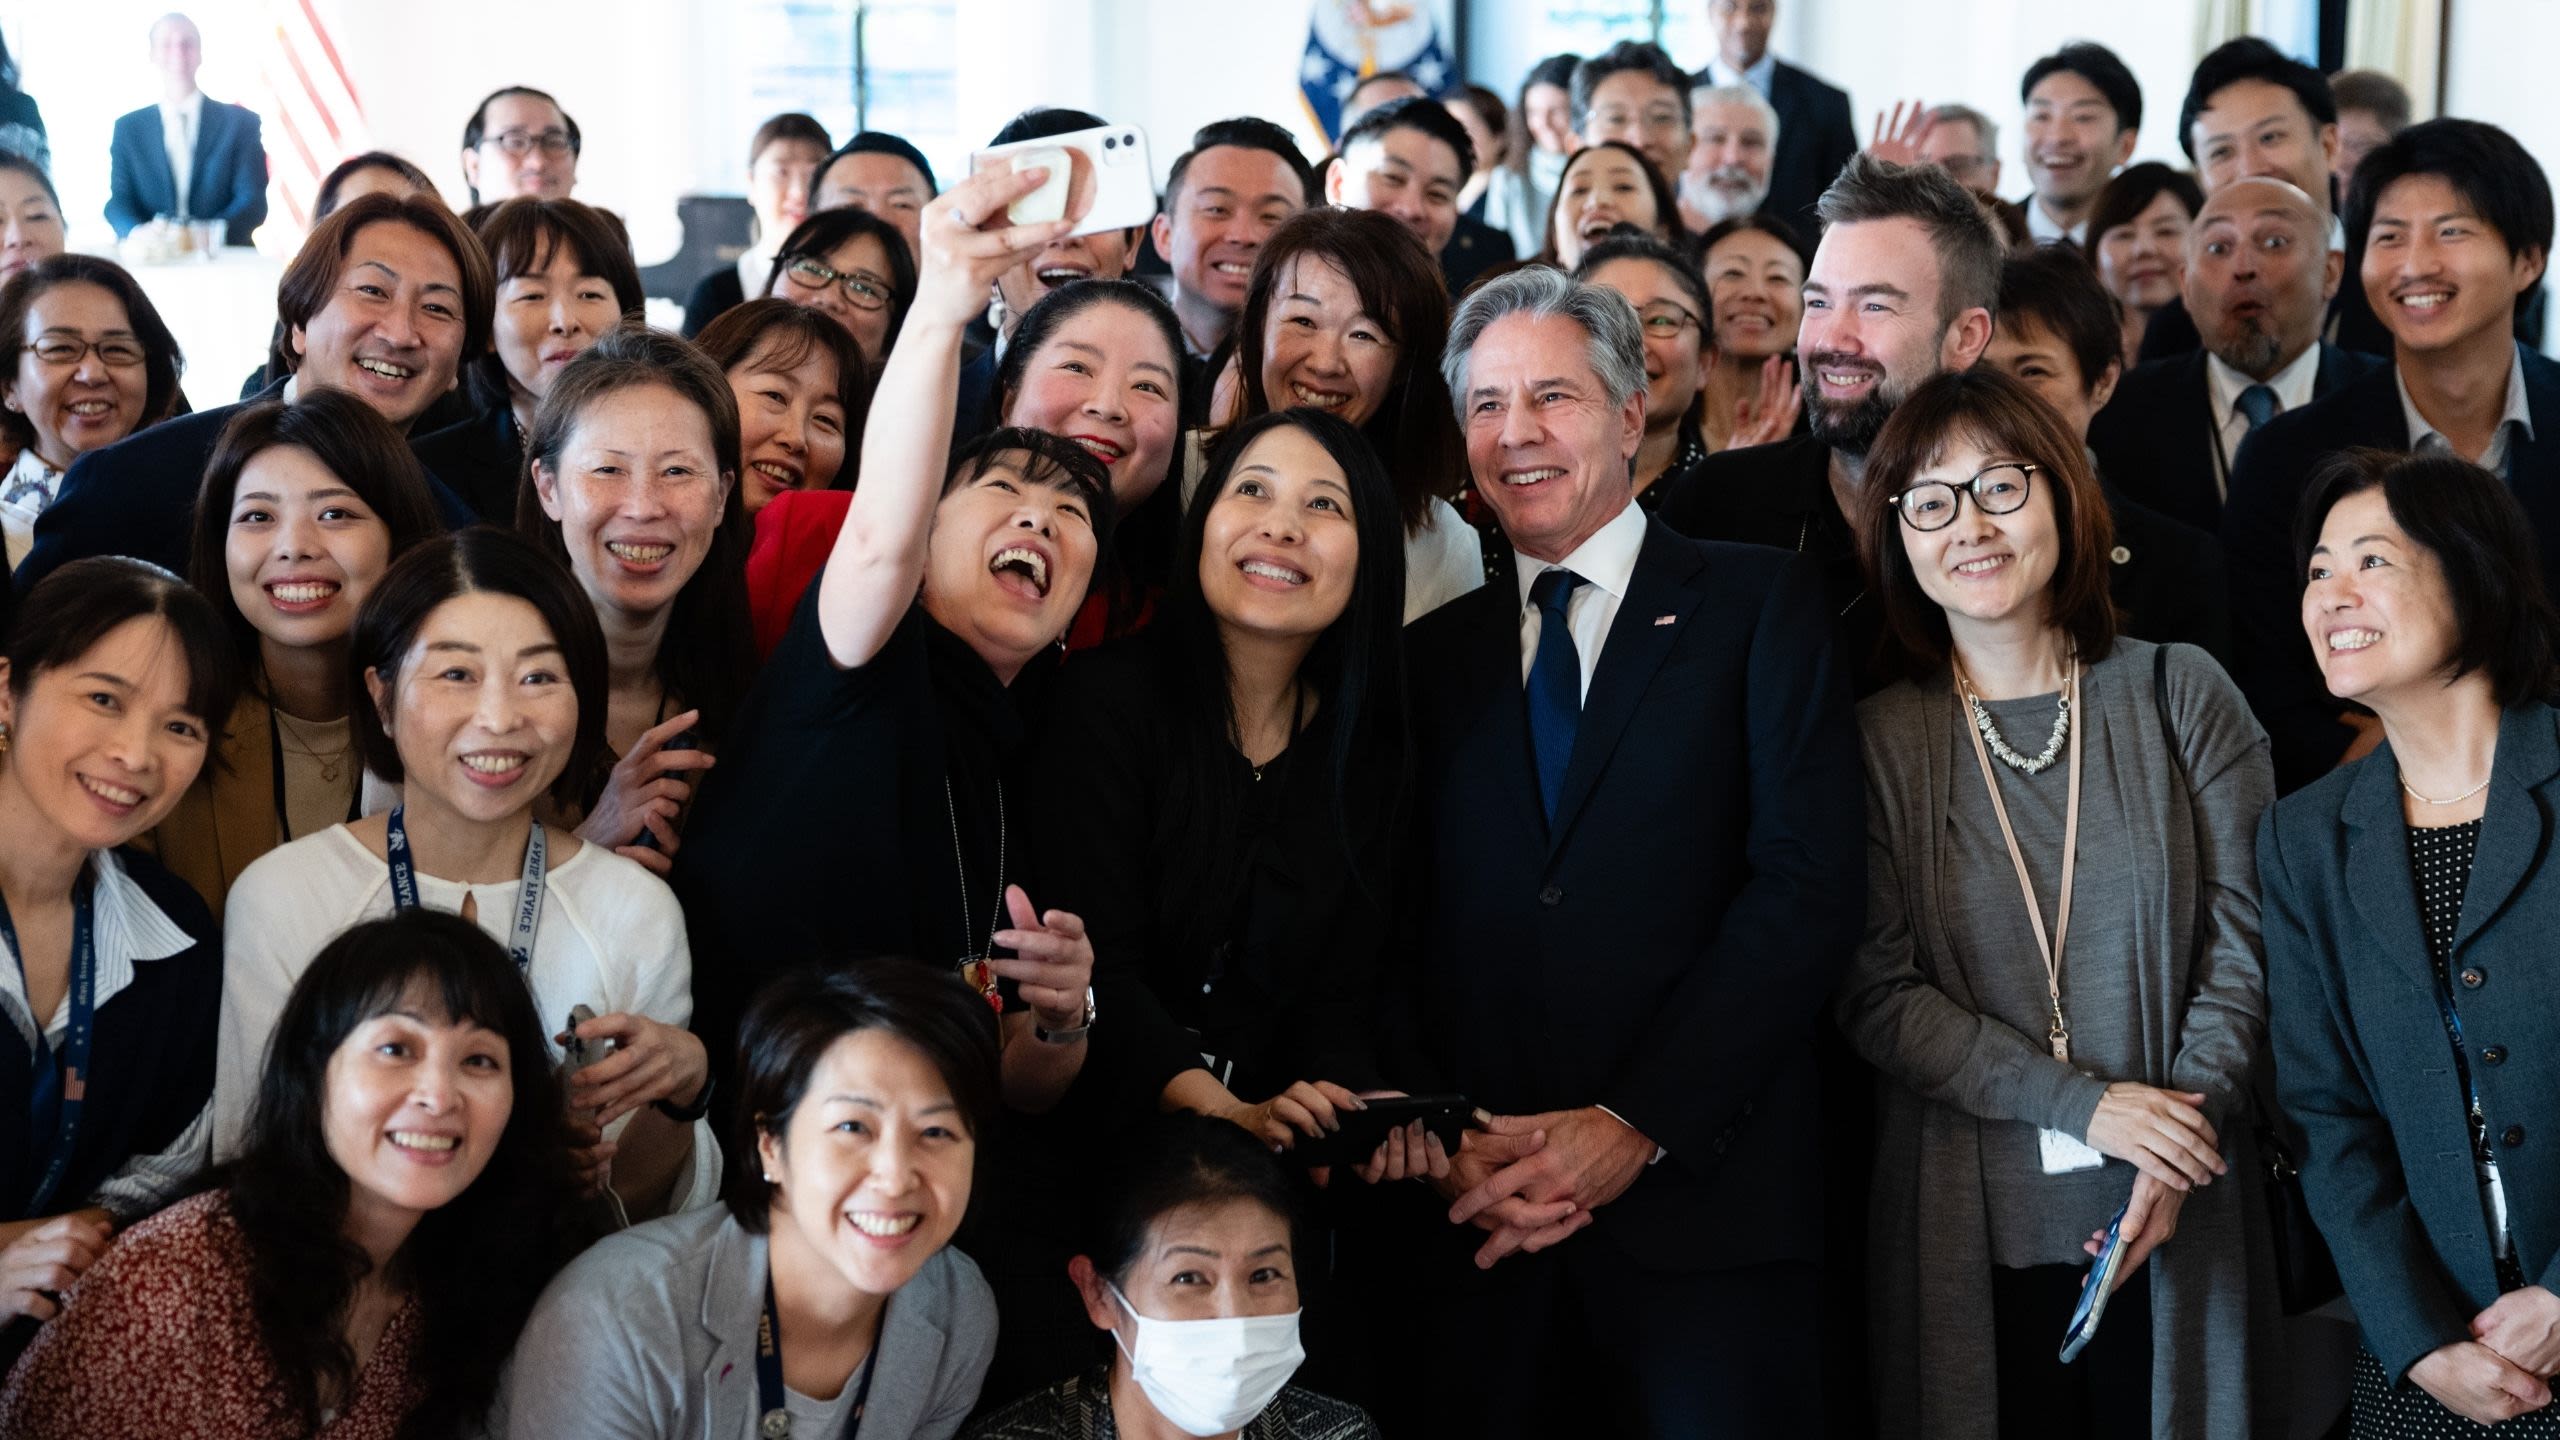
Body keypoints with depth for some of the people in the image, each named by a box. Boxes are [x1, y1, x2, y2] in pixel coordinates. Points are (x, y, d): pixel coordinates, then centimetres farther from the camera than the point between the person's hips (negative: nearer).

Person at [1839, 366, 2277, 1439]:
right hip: (1974, 1229, 0)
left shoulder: (2177, 693, 3)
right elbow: (1875, 991, -4)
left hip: (2174, 1227, 1)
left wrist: (2178, 1140, -13)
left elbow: (2244, 932, -1)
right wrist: (2082, 1103, -14)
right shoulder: (1876, 742, 1)